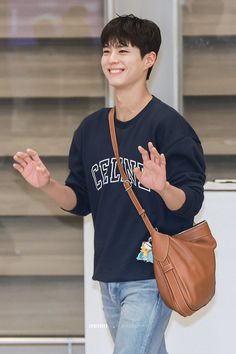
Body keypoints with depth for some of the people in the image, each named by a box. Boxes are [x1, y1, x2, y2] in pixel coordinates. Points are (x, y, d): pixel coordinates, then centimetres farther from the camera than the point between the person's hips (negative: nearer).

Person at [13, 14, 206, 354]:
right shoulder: (91, 129, 9)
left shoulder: (169, 125, -11)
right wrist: (47, 184, -6)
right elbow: (80, 201, 13)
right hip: (109, 278, 7)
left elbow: (191, 203, -13)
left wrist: (163, 187, -34)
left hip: (151, 278, -7)